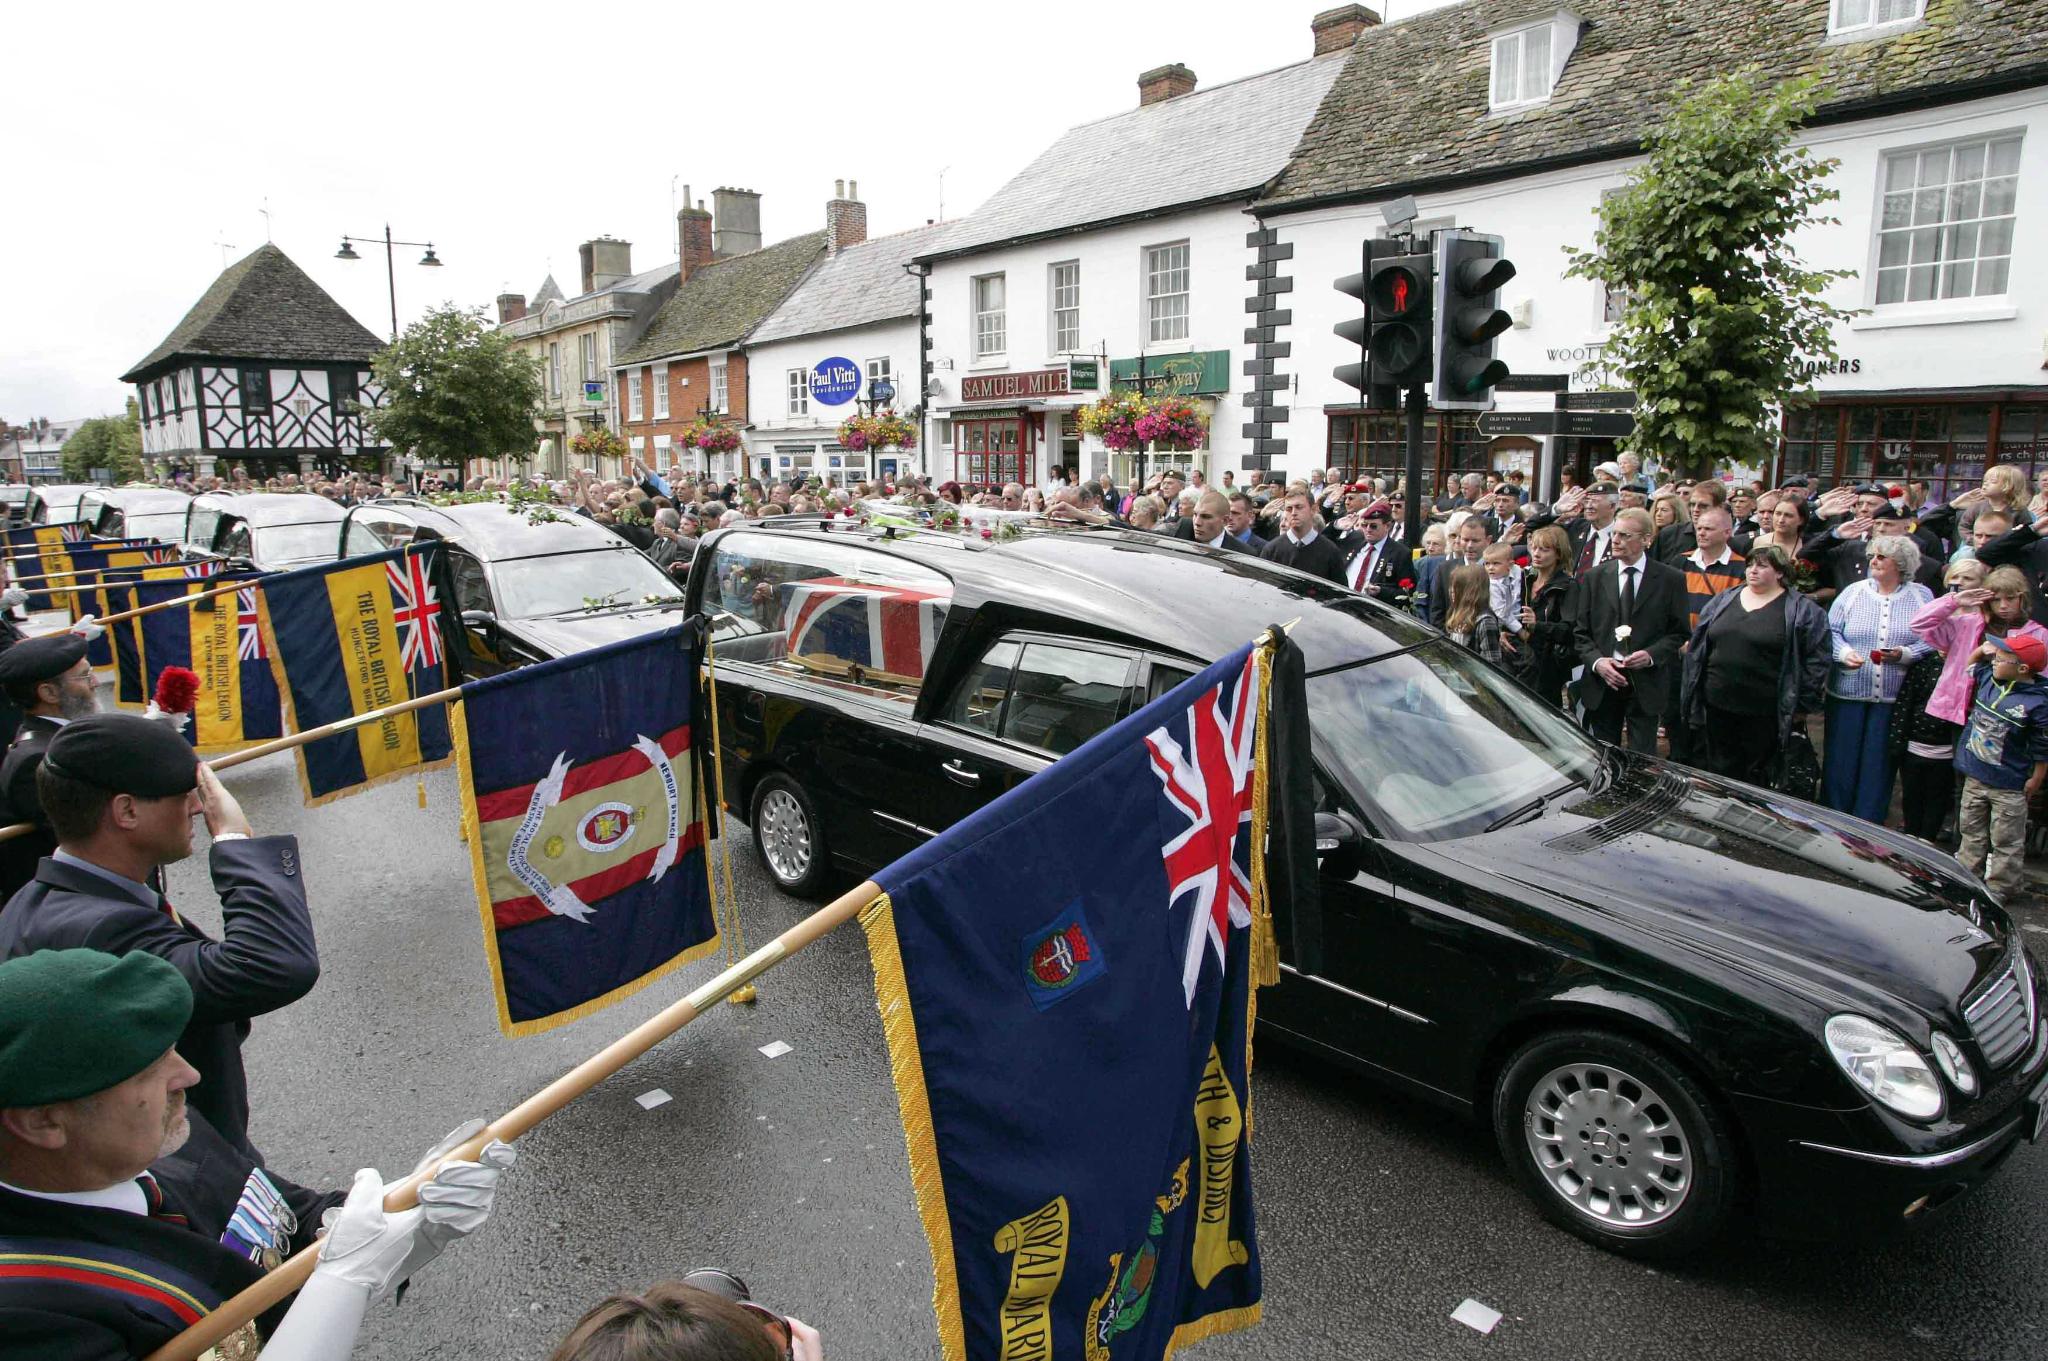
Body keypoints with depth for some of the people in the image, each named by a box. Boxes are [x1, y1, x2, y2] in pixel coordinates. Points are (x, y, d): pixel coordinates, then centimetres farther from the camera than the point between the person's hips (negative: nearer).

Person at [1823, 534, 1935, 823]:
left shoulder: (1921, 596, 4)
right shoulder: (1853, 592, 5)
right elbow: (1830, 631, 2)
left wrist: (1904, 655, -18)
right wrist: (1844, 652, -16)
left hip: (1894, 696, 0)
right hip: (1848, 691, 0)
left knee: (1879, 762, 5)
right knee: (1840, 758, 4)